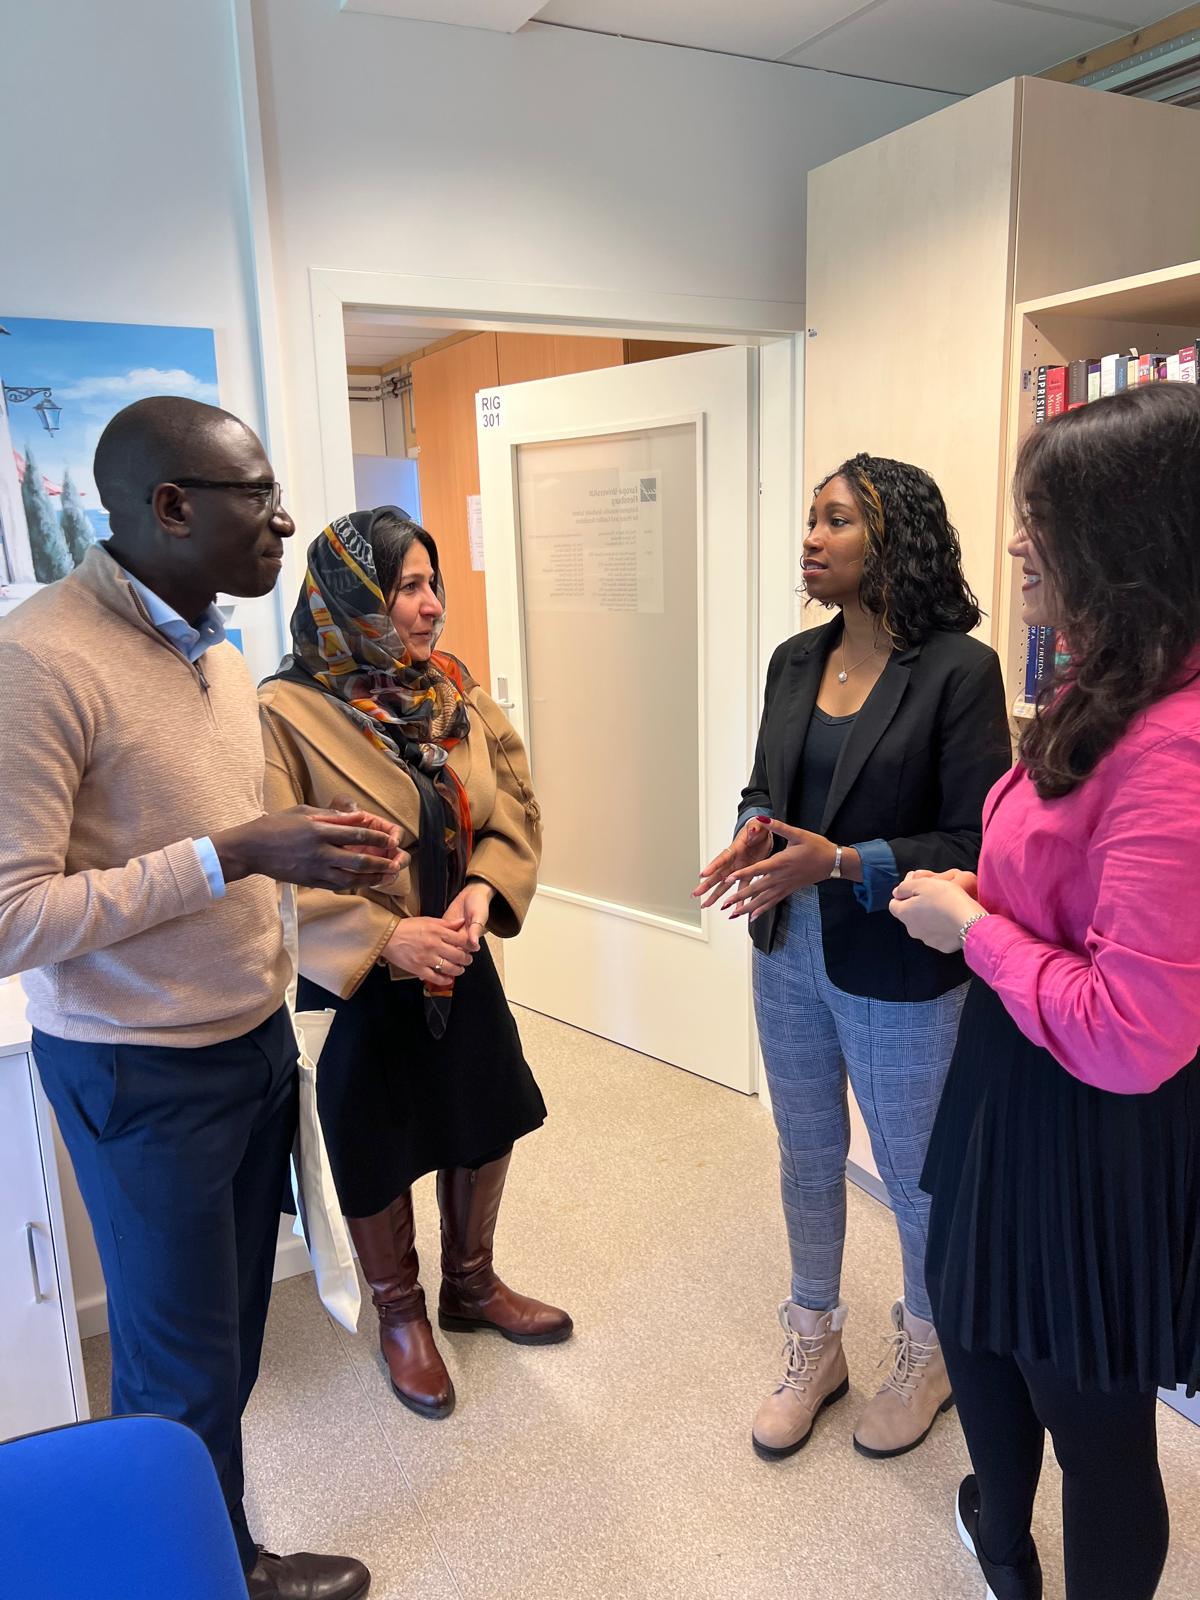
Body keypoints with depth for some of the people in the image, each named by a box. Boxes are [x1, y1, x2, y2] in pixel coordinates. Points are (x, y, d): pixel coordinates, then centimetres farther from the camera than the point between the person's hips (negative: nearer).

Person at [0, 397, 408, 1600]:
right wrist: (233, 855, -25)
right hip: (143, 1076, -7)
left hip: (255, 1039, 8)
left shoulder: (217, 651, 7)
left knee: (230, 1334, 21)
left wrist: (313, 856, 1)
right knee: (184, 1371, 12)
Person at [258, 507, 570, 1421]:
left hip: (461, 968, 6)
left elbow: (516, 809, 3)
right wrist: (385, 935, -26)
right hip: (357, 981, -5)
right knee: (378, 1153, 13)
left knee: (485, 1124, 19)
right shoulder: (288, 713, -19)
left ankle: (472, 1287, 46)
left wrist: (484, 887, -15)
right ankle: (400, 1313, 41)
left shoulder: (456, 694, -1)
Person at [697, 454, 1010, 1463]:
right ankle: (813, 1346, 43)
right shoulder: (796, 661, 3)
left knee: (915, 1174, 15)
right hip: (789, 955, 6)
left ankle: (927, 1352, 43)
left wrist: (840, 864, -26)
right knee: (807, 1155, 21)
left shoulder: (957, 670, -16)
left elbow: (974, 842, -17)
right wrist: (754, 839, -10)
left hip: (897, 974, -6)